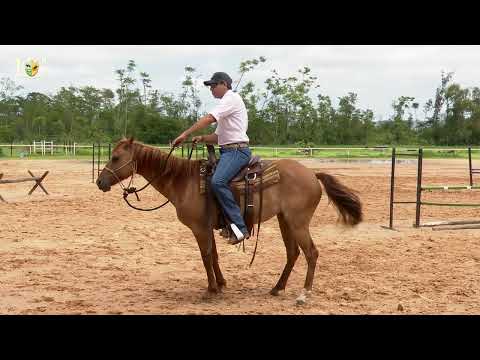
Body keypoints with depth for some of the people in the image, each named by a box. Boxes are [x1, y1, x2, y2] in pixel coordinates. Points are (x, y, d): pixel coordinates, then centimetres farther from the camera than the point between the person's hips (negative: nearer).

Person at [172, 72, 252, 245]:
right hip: (228, 151, 11)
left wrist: (185, 134, -19)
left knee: (217, 181, -30)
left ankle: (240, 227, -30)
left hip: (237, 150, -11)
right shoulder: (225, 103, 27)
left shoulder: (231, 98, -5)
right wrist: (202, 138, 5)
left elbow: (208, 118, -19)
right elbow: (219, 136, 25)